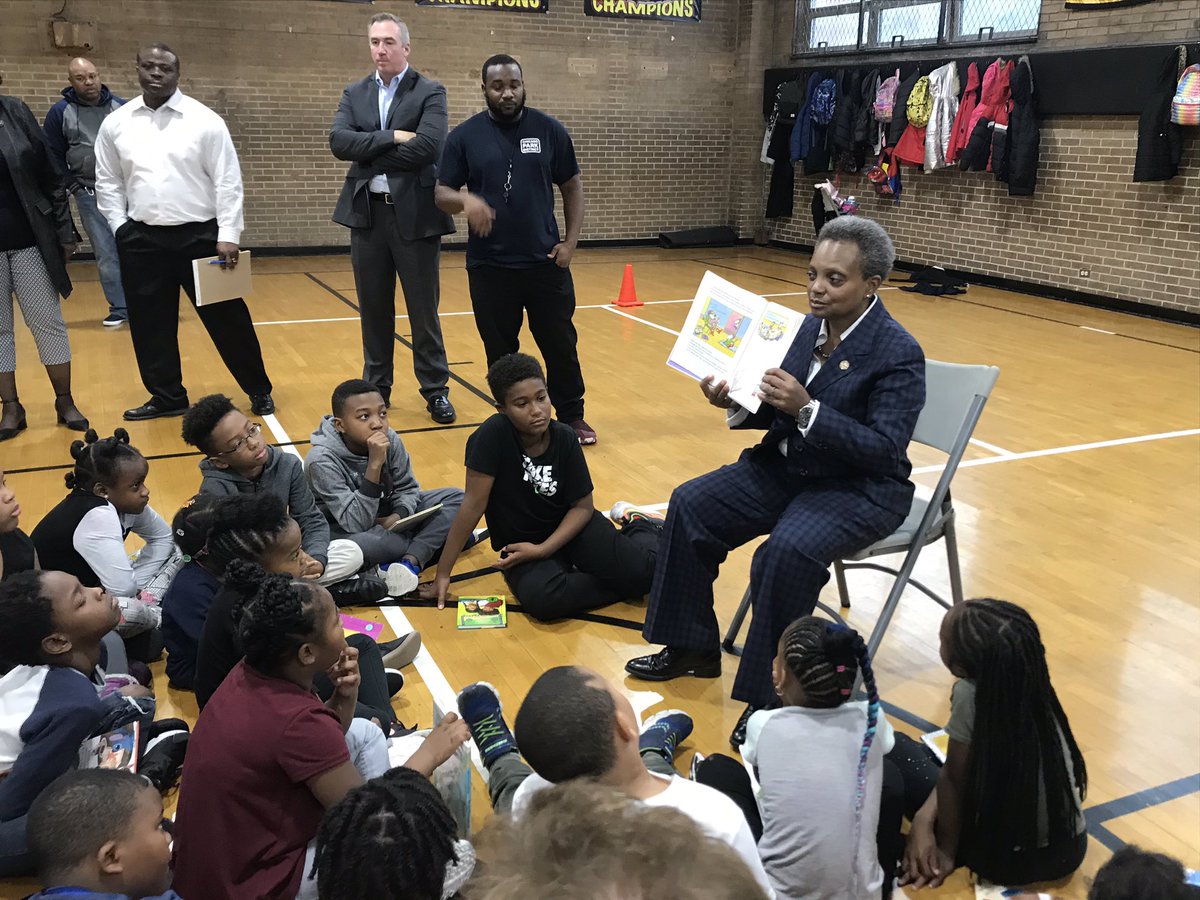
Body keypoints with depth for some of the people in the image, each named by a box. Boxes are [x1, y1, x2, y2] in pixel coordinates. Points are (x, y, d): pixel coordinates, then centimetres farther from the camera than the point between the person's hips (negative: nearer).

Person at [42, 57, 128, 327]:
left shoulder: (121, 108, 2)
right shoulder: (60, 112, 0)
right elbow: (53, 157, 5)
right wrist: (73, 187, -2)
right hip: (90, 196, 0)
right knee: (106, 255, 1)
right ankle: (119, 309, 9)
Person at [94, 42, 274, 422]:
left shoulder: (205, 120, -4)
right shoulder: (116, 123, 6)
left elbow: (228, 181, -6)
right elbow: (108, 182, 13)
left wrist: (228, 235, -11)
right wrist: (120, 227, 3)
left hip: (200, 235, -3)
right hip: (141, 239, 4)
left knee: (227, 318, 2)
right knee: (150, 323, 9)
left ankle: (258, 390, 17)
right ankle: (167, 397, 25)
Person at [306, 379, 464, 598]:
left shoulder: (390, 440, -14)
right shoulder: (322, 461, -27)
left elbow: (407, 488, 1)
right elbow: (357, 524, -32)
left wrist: (398, 516, -22)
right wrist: (374, 465, -40)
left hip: (386, 516, 6)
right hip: (344, 529, -6)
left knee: (456, 498, -9)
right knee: (356, 547, -42)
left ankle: (410, 561, -26)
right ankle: (436, 538, -16)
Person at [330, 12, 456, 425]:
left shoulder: (430, 93, -1)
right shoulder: (354, 94, 11)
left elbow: (427, 146, -17)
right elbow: (338, 141, -5)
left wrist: (370, 155, -9)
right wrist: (391, 137, -15)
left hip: (414, 214, -4)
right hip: (367, 213, 4)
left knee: (423, 309, 3)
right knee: (374, 309, 11)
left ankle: (436, 390, 14)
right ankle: (376, 387, 22)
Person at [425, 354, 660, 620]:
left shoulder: (564, 438, -12)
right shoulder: (492, 435, -22)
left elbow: (583, 506, -5)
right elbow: (474, 505, -18)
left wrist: (542, 550, -19)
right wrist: (443, 574, -16)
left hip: (568, 527, 2)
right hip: (521, 542, -2)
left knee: (642, 570, -22)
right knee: (541, 599, -36)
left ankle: (640, 528, 15)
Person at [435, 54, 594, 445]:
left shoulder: (549, 130, 3)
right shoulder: (465, 136, 1)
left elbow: (572, 187, 8)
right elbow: (441, 194, 0)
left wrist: (571, 241, -2)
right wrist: (465, 199, -23)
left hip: (546, 263, 0)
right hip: (489, 266, 0)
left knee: (561, 345, 6)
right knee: (500, 352, 9)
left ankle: (572, 416, 22)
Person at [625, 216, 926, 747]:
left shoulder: (899, 354, -18)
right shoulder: (812, 327, 3)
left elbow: (885, 450, -25)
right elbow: (782, 414, 9)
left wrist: (806, 409, -33)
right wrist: (739, 404, -12)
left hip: (861, 488, -7)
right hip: (788, 465, 8)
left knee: (785, 554, -32)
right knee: (691, 505, -4)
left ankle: (772, 697, -11)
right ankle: (693, 648, 12)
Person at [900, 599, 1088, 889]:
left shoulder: (970, 694, -27)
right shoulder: (1027, 682, -6)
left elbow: (953, 779, -13)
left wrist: (947, 852, 0)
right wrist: (924, 818, -4)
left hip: (1013, 862, -6)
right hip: (1071, 848, 6)